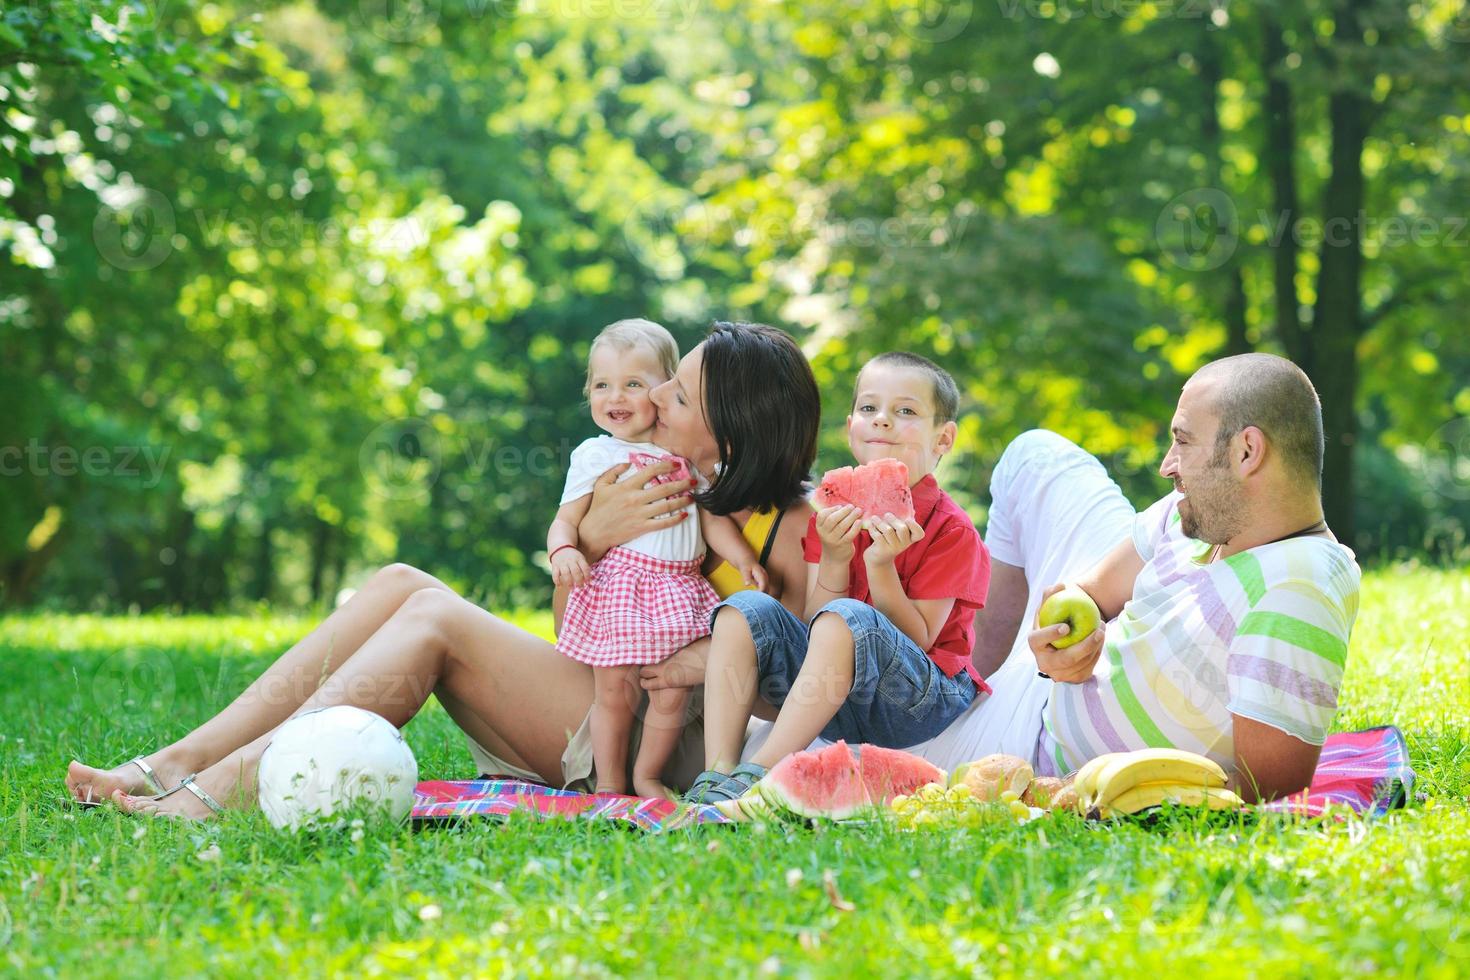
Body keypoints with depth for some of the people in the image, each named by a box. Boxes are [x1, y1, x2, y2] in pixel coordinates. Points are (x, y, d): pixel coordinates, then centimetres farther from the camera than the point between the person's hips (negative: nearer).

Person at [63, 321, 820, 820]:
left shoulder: (791, 526, -7)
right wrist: (588, 540, -9)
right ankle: (174, 765, -17)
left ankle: (226, 790, -30)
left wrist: (717, 661, -22)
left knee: (439, 618, -21)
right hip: (587, 719, 8)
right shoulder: (668, 494, 13)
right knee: (398, 585, -7)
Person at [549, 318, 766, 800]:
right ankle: (608, 785, 14)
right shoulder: (595, 455, 5)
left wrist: (745, 561, -2)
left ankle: (647, 775, 19)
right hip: (616, 583, -2)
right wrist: (563, 551, -20)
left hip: (678, 588, 2)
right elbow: (565, 520, 2)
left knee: (672, 692, 0)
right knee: (614, 690, -1)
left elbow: (713, 517, 13)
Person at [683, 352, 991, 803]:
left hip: (923, 703, -5)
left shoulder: (950, 531, -6)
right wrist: (834, 561, -17)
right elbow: (811, 625, 0)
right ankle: (716, 778, -26)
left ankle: (757, 778, -39)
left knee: (846, 617, -33)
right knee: (746, 609, -13)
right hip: (836, 706, 6)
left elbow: (918, 641, -11)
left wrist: (881, 566, -23)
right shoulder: (833, 513, 8)